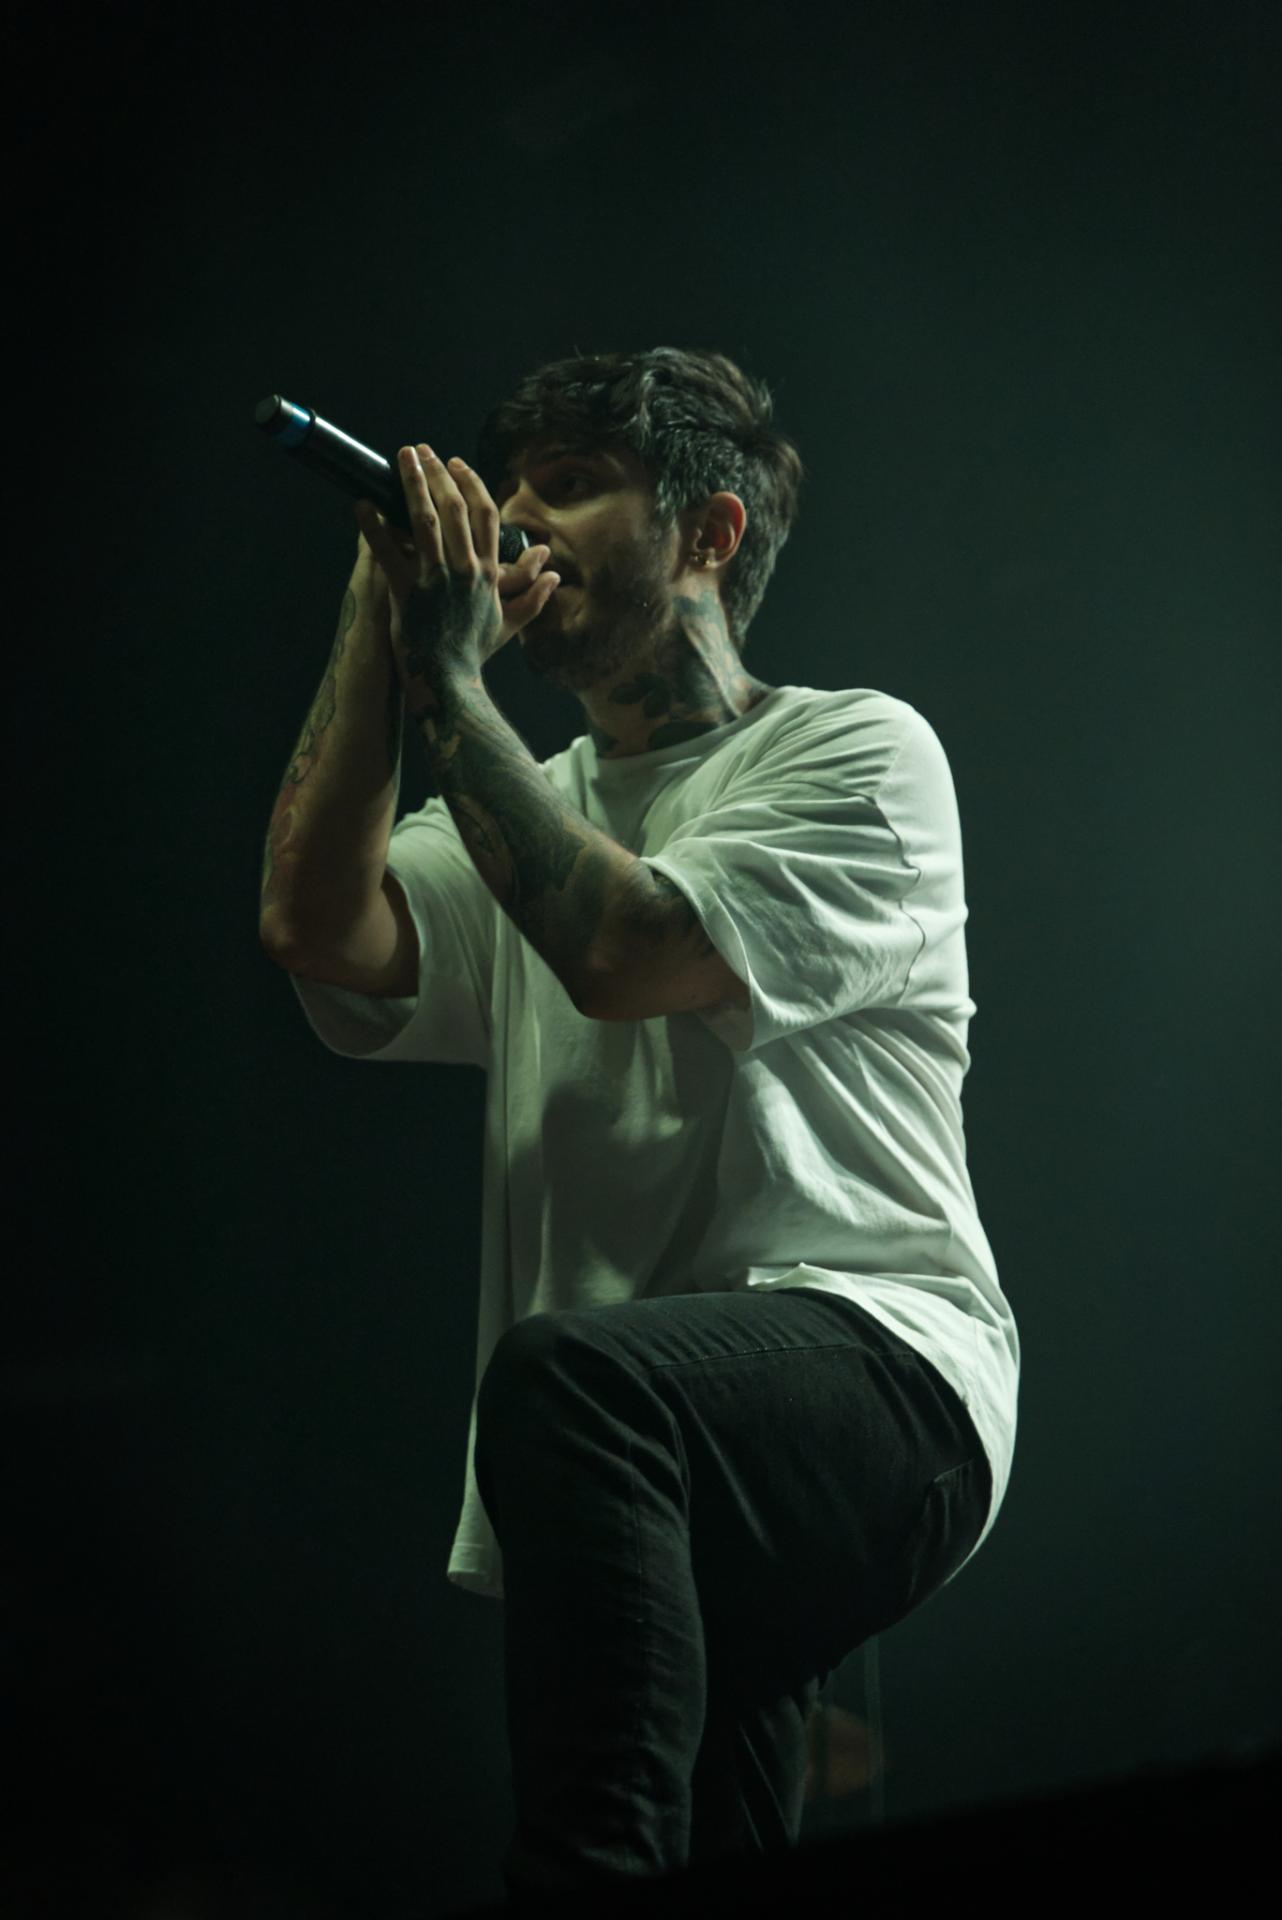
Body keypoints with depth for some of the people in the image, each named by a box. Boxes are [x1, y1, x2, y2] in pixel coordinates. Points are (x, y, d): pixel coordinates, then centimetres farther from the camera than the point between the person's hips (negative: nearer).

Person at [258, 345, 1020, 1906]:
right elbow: (316, 928, 2)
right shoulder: (520, 811, 24)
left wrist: (446, 682, -7)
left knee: (567, 1375, -36)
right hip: (659, 1481, 6)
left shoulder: (859, 750, 5)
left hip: (875, 1360, -6)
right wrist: (381, 621, 2)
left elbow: (625, 955, -12)